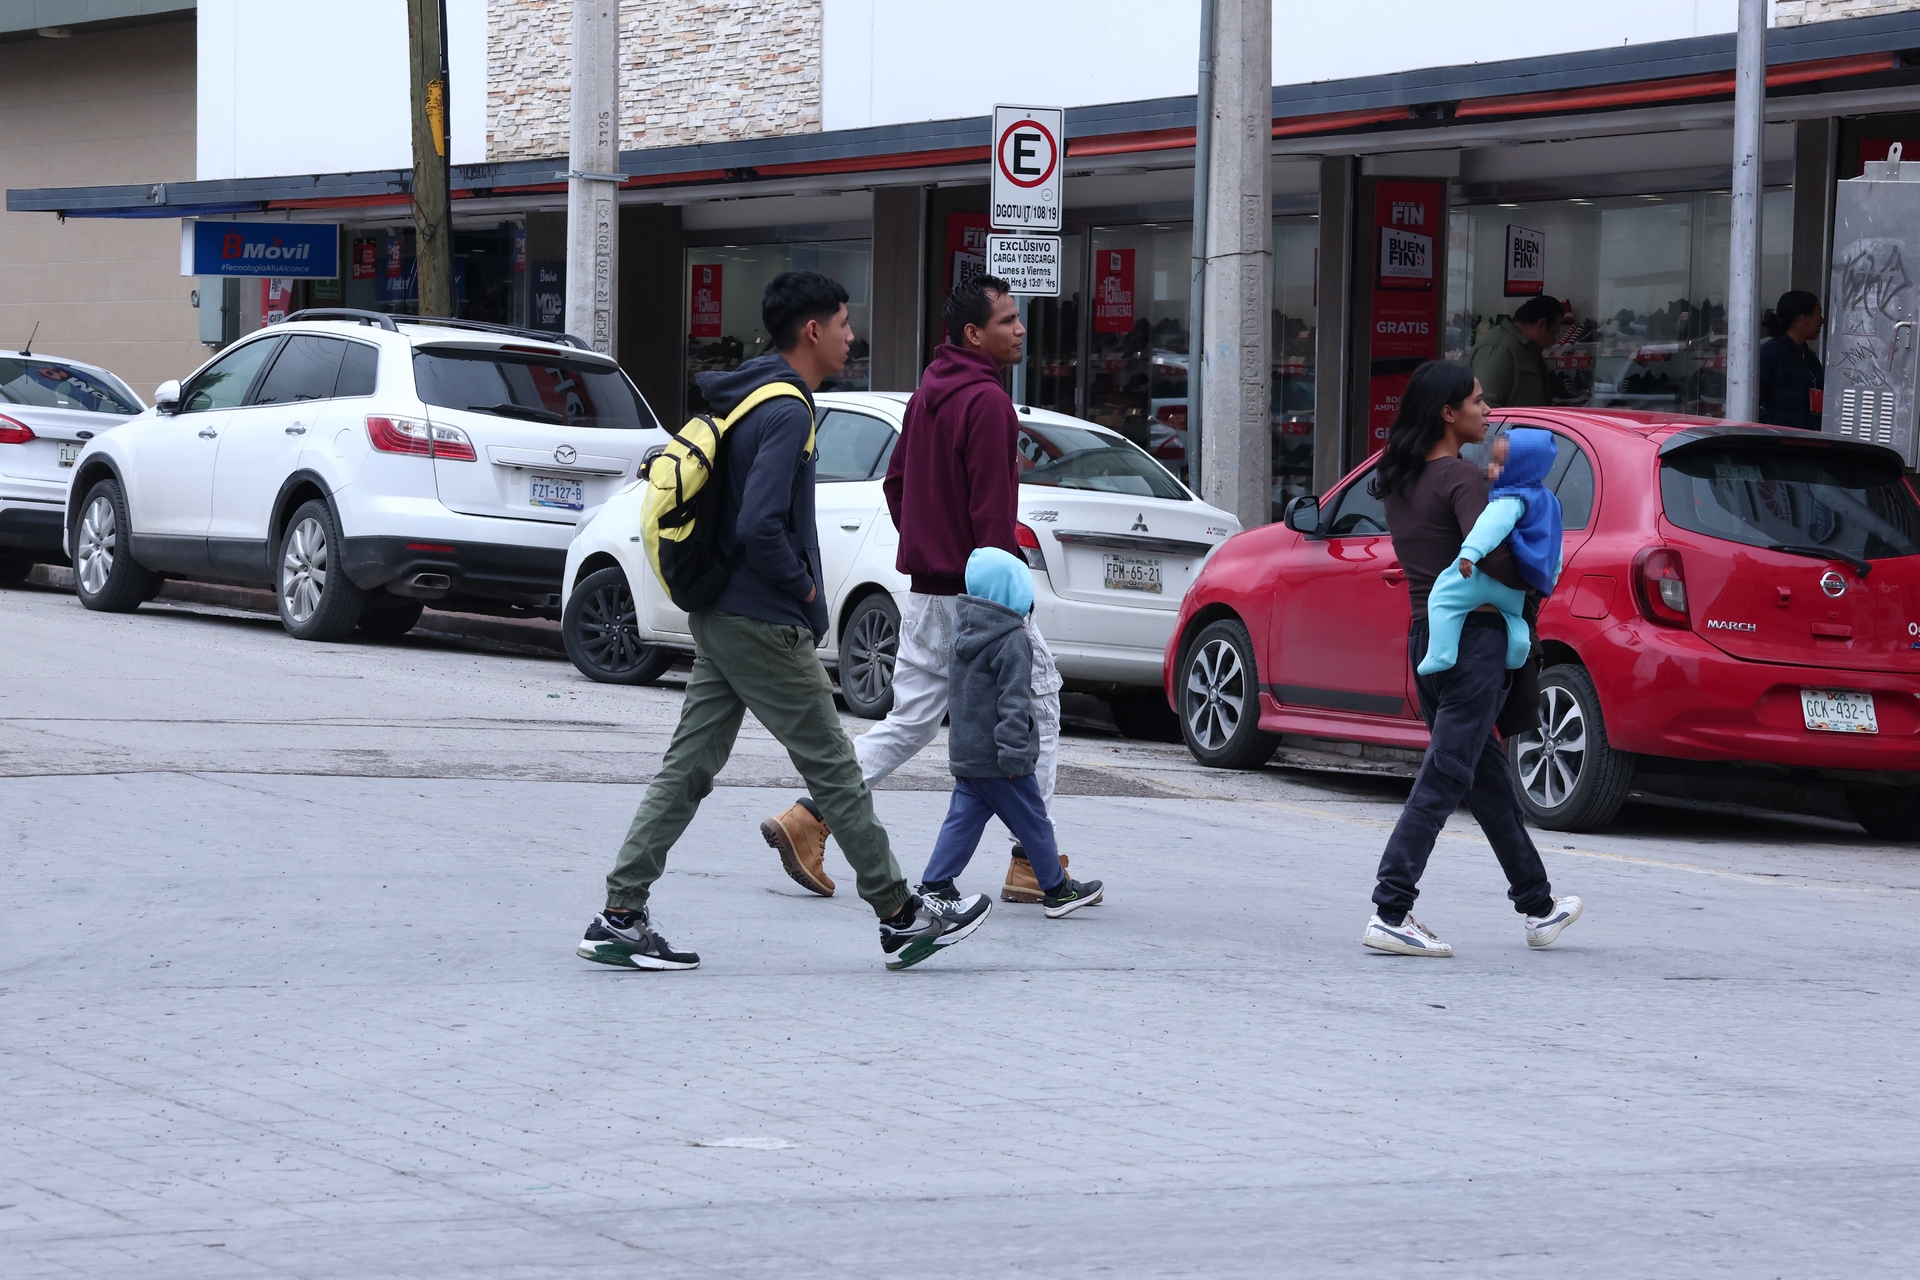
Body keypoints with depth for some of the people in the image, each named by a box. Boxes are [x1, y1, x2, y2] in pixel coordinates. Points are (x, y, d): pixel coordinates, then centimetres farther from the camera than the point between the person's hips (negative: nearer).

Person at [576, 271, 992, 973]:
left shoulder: (742, 401, 14)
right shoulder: (787, 414, -17)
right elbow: (760, 527, -27)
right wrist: (803, 586, -12)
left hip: (717, 620, 9)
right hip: (765, 626, -9)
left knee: (687, 769, 7)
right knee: (835, 771, 0)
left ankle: (620, 918, 4)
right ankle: (902, 917, 9)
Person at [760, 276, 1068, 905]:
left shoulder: (927, 394, 13)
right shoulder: (987, 402, -15)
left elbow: (895, 483, 19)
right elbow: (991, 511, -20)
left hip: (926, 589, 8)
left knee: (909, 722, 10)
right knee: (1036, 711, 5)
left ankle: (807, 820, -1)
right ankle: (1032, 864, 7)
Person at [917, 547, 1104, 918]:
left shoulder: (964, 634, 11)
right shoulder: (1012, 641, -16)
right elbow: (1013, 703, -20)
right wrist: (1014, 754, -20)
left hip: (964, 753, 8)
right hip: (996, 759, -8)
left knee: (964, 819, 10)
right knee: (1033, 824, 3)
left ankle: (935, 885, 4)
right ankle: (1057, 890, 12)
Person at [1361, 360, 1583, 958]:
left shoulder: (1399, 480, 12)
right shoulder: (1459, 477, -13)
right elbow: (1489, 554, -25)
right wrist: (1530, 583, -6)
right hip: (1471, 637, -9)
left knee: (1489, 779, 17)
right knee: (1443, 782, -8)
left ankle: (1538, 907, 28)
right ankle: (1390, 914, -13)